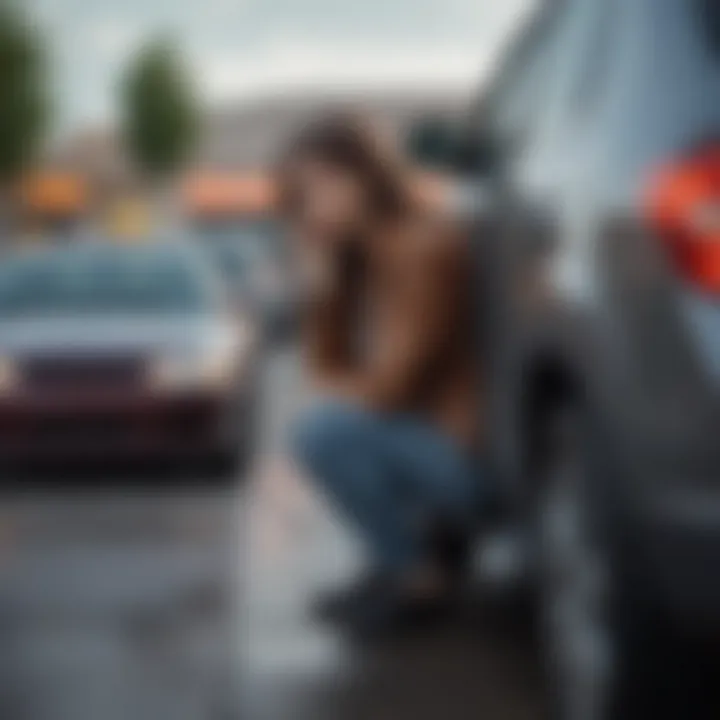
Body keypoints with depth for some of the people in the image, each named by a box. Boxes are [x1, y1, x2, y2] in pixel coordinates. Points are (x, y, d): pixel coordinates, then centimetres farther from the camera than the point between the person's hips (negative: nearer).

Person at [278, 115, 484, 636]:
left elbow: (390, 388, -21)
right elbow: (331, 369, 8)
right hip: (426, 432, 10)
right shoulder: (360, 253, 8)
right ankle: (432, 536, 14)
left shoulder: (423, 247, -19)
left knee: (323, 430, -23)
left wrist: (334, 389, -2)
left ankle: (419, 578, -7)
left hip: (472, 452, -10)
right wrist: (318, 285, -5)